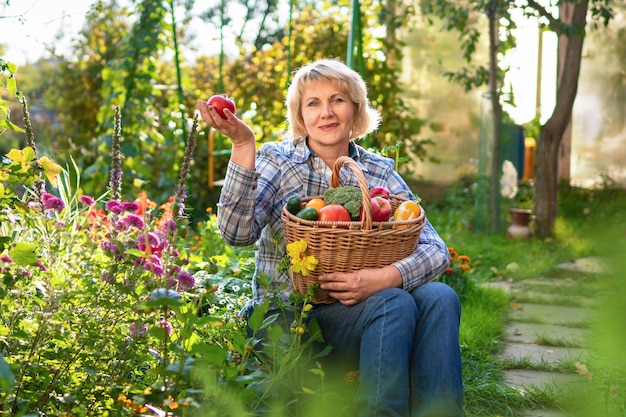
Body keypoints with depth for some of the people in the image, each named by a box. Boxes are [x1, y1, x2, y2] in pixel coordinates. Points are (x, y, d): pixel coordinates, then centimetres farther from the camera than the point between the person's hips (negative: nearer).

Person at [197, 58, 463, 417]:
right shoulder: (276, 160, 1)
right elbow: (238, 233, -17)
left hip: (357, 304, 4)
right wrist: (243, 146, -25)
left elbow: (436, 249, -3)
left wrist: (388, 276, -24)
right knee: (395, 304, -28)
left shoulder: (380, 171, 7)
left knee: (440, 297, -23)